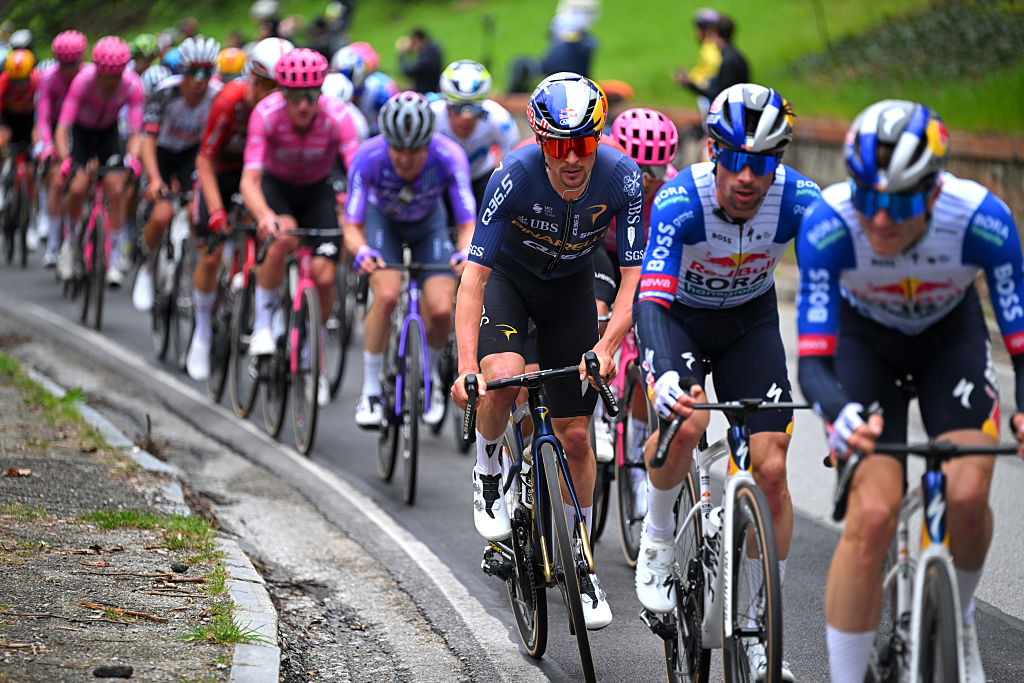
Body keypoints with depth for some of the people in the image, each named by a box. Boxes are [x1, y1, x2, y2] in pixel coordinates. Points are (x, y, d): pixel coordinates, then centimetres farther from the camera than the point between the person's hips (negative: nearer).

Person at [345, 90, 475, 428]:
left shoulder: (449, 157, -34)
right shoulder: (368, 157, -34)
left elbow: (468, 225, -31)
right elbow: (352, 228, -30)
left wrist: (467, 252, -53)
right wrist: (362, 250, -52)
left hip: (428, 224, 1)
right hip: (383, 220, -1)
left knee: (441, 309, -18)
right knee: (386, 296, -27)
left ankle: (430, 372, 14)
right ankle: (370, 389, -9)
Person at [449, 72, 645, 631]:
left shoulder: (622, 177, -28)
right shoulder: (515, 176, -33)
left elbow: (635, 275, -25)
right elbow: (474, 276, -33)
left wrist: (606, 347, -41)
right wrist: (467, 368, -42)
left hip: (571, 286, 2)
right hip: (509, 276, -2)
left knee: (574, 435, 1)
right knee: (503, 380, -32)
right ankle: (488, 469, 0)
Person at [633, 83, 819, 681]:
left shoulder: (800, 200, -26)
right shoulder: (679, 201, -32)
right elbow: (651, 298, -41)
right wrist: (663, 376, -59)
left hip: (750, 321, 2)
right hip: (679, 315, -2)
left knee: (771, 470, -9)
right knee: (684, 422, -33)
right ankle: (658, 539, -4)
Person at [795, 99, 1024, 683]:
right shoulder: (827, 225, -35)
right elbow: (813, 363, -34)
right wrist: (842, 414, -56)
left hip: (950, 333, 1)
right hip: (864, 339, -1)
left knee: (967, 496, -19)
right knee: (872, 515, -19)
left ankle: (958, 621, 13)